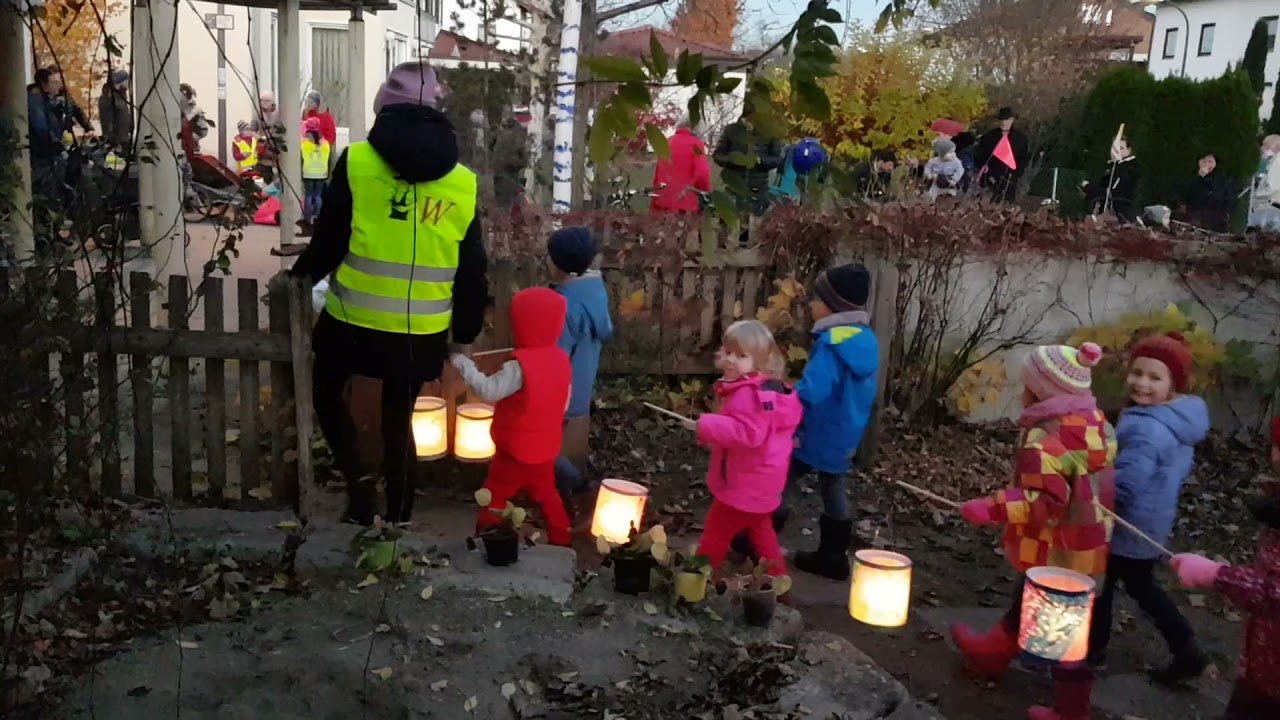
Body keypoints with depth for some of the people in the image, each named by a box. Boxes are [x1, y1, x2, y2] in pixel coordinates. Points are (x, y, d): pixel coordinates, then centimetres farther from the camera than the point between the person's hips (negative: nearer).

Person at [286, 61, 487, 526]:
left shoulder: (357, 161, -9)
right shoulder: (463, 183, 0)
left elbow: (330, 240, -7)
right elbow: (471, 272, 5)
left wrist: (303, 272, 15)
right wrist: (466, 332, 17)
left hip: (354, 320, -2)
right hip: (422, 333, 3)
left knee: (327, 392, 24)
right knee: (398, 422, 18)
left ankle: (359, 480, 7)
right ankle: (397, 519, 25)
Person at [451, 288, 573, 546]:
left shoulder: (520, 365, -23)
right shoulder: (562, 359, 0)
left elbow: (488, 391, -26)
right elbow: (564, 403, 9)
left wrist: (460, 361, -20)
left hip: (516, 449, -7)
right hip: (546, 447, 7)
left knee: (494, 495, 7)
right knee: (546, 494, 22)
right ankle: (560, 539, 27)